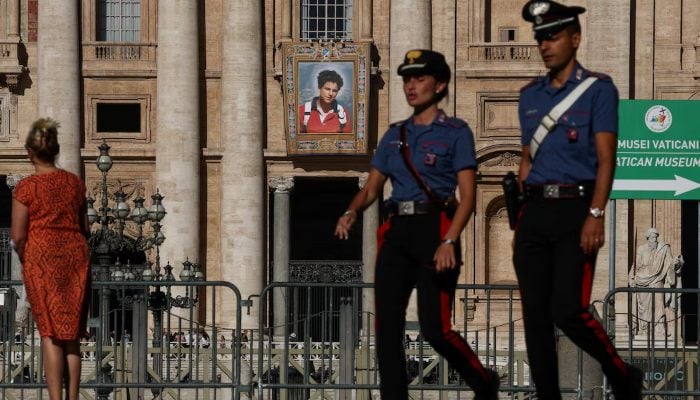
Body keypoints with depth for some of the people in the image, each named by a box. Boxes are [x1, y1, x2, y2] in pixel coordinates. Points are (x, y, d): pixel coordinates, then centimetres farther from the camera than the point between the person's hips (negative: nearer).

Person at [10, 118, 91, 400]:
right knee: (72, 335, 10)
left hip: (42, 258, -4)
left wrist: (26, 260, 8)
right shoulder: (74, 183, 7)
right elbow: (84, 226, 12)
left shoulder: (26, 187, -7)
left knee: (50, 334, -2)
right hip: (76, 255, 4)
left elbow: (18, 236, -8)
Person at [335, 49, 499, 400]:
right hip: (397, 231, 6)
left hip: (434, 228, -6)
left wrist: (448, 242, -20)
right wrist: (352, 212, -6)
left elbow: (468, 196, -7)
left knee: (435, 329, -11)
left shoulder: (455, 132, 1)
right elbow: (371, 188, 17)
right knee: (387, 326, -2)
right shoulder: (395, 135, 17)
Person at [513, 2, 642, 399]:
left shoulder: (598, 89, -2)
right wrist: (521, 223, 15)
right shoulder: (531, 95, 15)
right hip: (535, 211, 6)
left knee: (568, 310, -15)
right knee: (535, 315, 2)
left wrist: (596, 215, -20)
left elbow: (606, 158, -9)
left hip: (575, 209, -6)